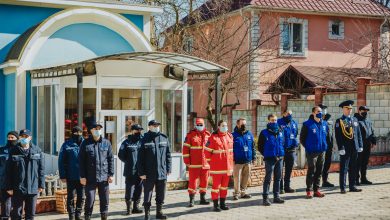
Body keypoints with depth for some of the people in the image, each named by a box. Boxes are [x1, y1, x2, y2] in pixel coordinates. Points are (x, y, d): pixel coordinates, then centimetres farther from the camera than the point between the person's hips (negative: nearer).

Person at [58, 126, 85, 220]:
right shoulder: (67, 145, -5)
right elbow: (61, 161, -5)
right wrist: (62, 176, -9)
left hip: (82, 176, 2)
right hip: (71, 177, -2)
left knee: (81, 197, 10)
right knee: (71, 197, 7)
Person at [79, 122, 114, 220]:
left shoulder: (106, 143, 7)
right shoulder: (85, 143, 0)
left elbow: (111, 159, 7)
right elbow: (81, 161, -1)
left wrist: (111, 174, 1)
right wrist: (82, 176, -5)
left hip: (104, 177, 2)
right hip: (90, 178, -2)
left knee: (104, 200, 8)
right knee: (90, 200, 0)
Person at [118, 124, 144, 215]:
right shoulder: (127, 142, -1)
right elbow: (121, 155, -3)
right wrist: (128, 162, -4)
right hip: (130, 171, -4)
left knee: (138, 190, 10)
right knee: (129, 190, -3)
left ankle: (136, 207, 20)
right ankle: (128, 208, 6)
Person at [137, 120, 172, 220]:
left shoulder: (164, 138, 6)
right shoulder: (145, 140, -4)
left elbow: (168, 155, 9)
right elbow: (140, 158, -6)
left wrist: (168, 169, 5)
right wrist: (141, 172, -10)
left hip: (162, 173, 3)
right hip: (149, 174, -3)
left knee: (161, 195, 12)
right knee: (147, 195, 5)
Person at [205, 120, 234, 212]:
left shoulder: (230, 136, 8)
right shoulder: (213, 137, -10)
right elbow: (207, 150, -7)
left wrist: (231, 162, 14)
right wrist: (211, 161, -5)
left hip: (227, 166, 6)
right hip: (217, 167, -6)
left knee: (224, 185, 13)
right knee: (216, 185, 0)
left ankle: (223, 203, 23)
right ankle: (216, 204, 7)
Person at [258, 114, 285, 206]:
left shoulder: (280, 132, 10)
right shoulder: (264, 133, -5)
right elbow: (260, 147, -1)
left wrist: (281, 153, 10)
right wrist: (267, 155, -4)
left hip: (279, 158, 6)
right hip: (270, 159, -6)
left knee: (278, 178, 11)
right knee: (268, 178, -6)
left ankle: (276, 196, 20)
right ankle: (265, 198, -3)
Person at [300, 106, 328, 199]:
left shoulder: (324, 124, 9)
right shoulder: (307, 124, -8)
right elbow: (302, 138, -3)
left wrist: (324, 144, 14)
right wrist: (308, 147, -2)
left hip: (322, 151, 6)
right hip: (312, 152, -6)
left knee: (319, 171, 10)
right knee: (311, 171, -5)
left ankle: (316, 189, 19)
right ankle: (309, 190, 3)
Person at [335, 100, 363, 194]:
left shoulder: (355, 119, 14)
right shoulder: (339, 121, -4)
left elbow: (358, 133, 15)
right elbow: (338, 136, -9)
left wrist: (360, 145, 9)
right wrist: (341, 148, -15)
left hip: (354, 148, 5)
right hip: (345, 149, -5)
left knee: (353, 168, 10)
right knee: (344, 168, -2)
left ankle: (352, 186, 18)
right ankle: (342, 188, 3)